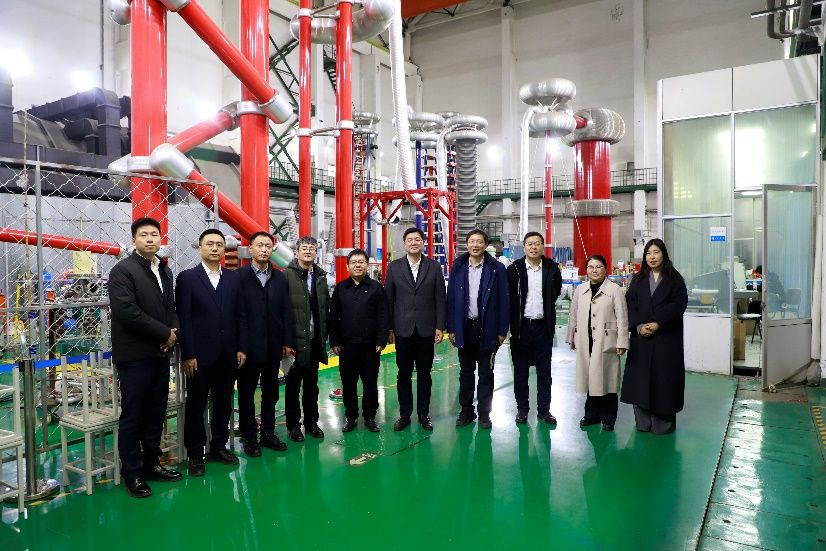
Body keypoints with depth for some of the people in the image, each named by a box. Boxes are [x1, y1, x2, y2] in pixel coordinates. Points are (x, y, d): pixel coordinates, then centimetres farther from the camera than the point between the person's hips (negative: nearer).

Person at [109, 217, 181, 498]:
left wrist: (174, 332, -3)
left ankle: (151, 463, 27)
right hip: (134, 356, -7)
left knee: (156, 413, 14)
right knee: (133, 415, 4)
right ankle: (132, 473, 16)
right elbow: (127, 311, -20)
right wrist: (165, 333, -14)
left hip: (160, 354, 7)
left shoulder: (165, 271, 12)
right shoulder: (122, 270, -10)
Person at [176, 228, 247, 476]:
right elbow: (184, 318, -7)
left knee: (223, 404, 13)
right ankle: (195, 454, 21)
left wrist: (241, 348, 2)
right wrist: (187, 355, -11)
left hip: (228, 354, 4)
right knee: (196, 406, 8)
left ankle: (219, 446, 28)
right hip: (199, 355, -3)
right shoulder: (187, 277, -3)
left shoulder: (234, 278, 7)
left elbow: (240, 316, 7)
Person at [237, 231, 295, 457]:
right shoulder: (239, 277, -7)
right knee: (246, 393, 9)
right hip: (248, 346, -4)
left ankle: (268, 433, 27)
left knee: (270, 393, 14)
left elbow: (286, 311, 4)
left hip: (273, 346, 4)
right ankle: (250, 437, 21)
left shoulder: (280, 278, 6)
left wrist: (287, 342, 1)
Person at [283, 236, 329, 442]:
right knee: (293, 384, 8)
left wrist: (324, 334, 5)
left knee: (312, 383, 15)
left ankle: (311, 422, 27)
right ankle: (293, 424, 21)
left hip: (315, 340, 5)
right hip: (295, 339, -5)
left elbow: (325, 307, 9)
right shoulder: (287, 275, -9)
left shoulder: (321, 276, 8)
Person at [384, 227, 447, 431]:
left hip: (426, 330, 0)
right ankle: (404, 414, 20)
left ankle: (423, 414, 22)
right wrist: (389, 328, 0)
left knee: (424, 374, 9)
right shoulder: (394, 267, 2)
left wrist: (440, 327, -3)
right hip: (403, 330, 0)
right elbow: (388, 299, 3)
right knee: (404, 374, 8)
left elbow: (440, 299, 2)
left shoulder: (434, 267, 2)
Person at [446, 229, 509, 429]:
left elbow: (503, 301, -4)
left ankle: (484, 413, 21)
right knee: (466, 372, 13)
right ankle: (466, 410, 26)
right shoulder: (457, 268, 1)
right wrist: (451, 328, -1)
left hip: (487, 328, -2)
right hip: (464, 327, 2)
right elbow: (451, 298, 2)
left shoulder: (496, 269, -5)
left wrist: (502, 330, -6)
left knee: (486, 373, 9)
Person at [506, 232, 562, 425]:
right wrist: (512, 321, 1)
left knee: (544, 371, 8)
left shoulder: (552, 269, 1)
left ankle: (544, 409, 20)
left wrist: (546, 307, 13)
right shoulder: (514, 269, -4)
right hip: (521, 326, -1)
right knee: (520, 371, 8)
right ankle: (522, 408, 20)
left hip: (543, 327, 1)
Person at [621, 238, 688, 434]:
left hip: (666, 336, -2)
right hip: (641, 336, 3)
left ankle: (663, 422, 9)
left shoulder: (674, 279, 3)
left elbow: (678, 304, -7)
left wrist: (658, 324, -17)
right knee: (640, 376, 3)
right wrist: (639, 326, -12)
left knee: (664, 376, -1)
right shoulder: (638, 279, 12)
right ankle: (643, 421, 11)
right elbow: (630, 304, 3)